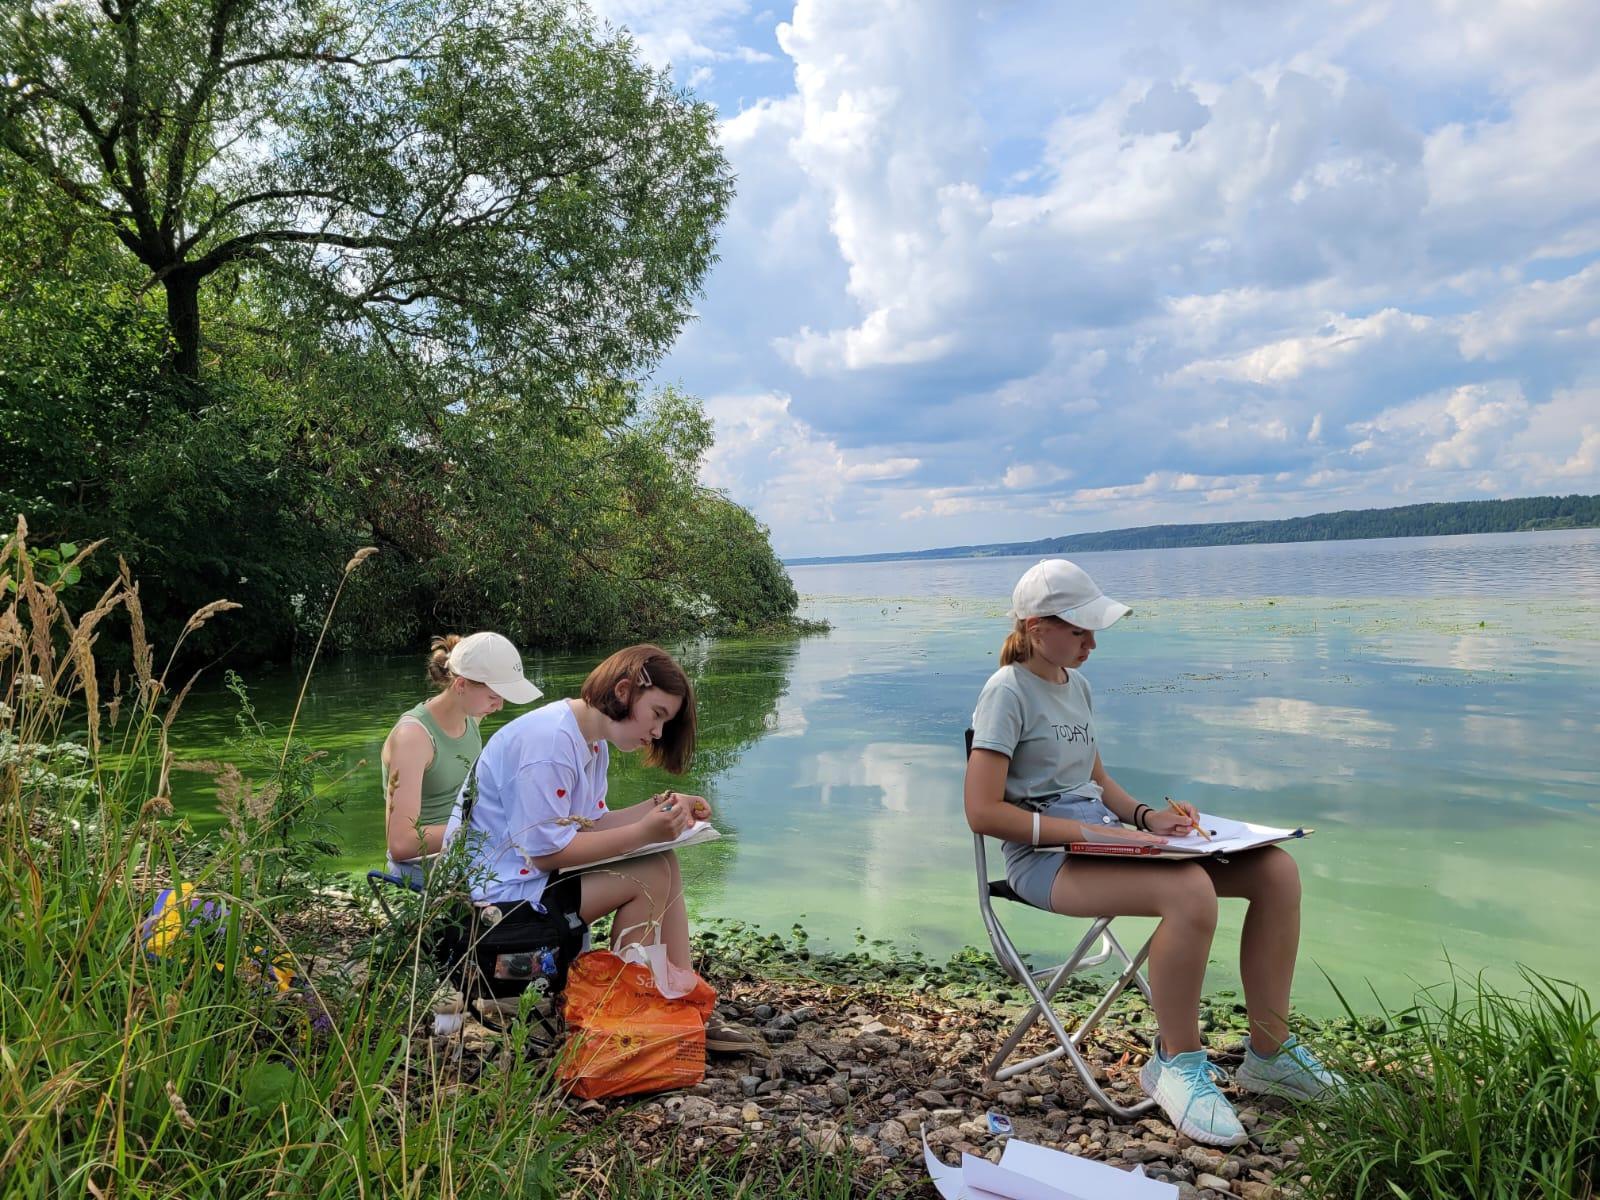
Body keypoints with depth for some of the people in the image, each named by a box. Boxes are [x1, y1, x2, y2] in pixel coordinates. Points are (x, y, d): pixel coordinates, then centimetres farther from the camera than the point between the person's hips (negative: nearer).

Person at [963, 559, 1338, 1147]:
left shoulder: (1076, 684, 15)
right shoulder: (1008, 691, -12)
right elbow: (983, 811, -18)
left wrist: (1145, 818, 2)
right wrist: (1088, 831, -22)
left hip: (1103, 836, 8)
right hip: (1045, 856, -8)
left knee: (1277, 871, -6)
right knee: (1190, 892, -35)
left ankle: (1269, 1052, 6)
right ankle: (1176, 1063, -11)